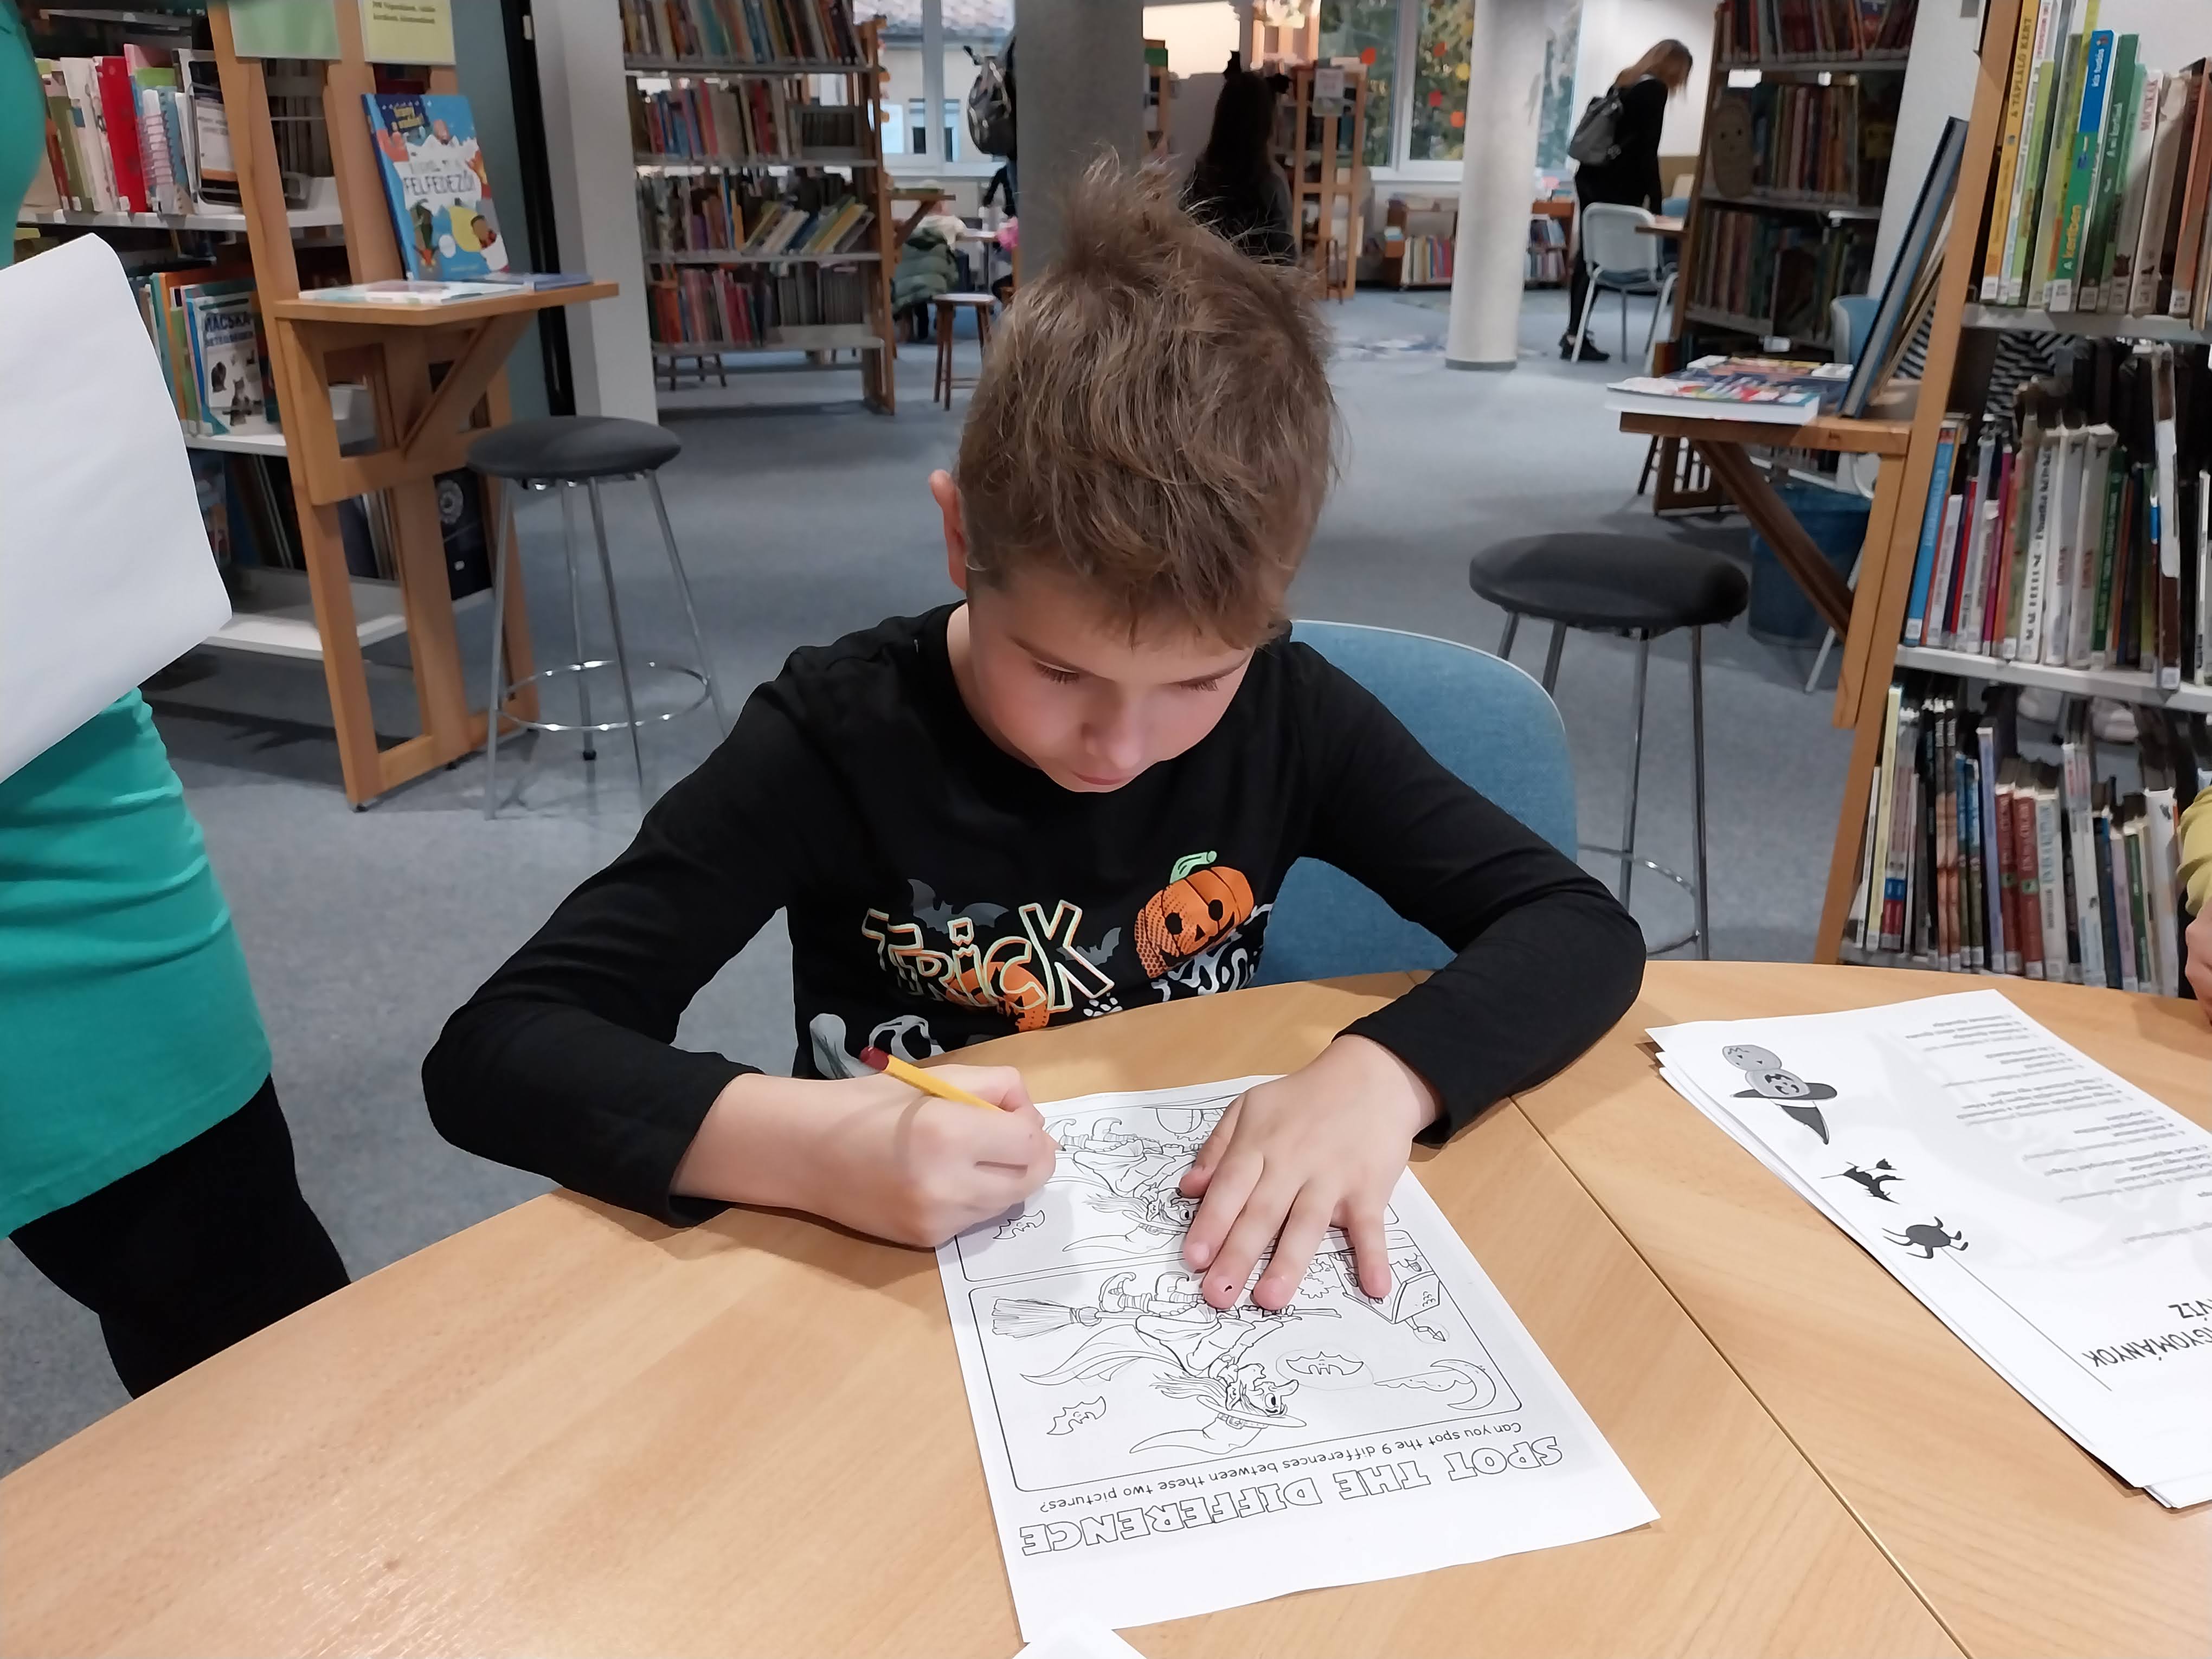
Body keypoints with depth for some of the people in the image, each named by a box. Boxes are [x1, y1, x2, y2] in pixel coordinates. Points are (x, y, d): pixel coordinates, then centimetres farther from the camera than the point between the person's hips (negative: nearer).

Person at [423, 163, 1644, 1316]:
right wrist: (808, 1147, -34)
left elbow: (1578, 926, -9)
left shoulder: (1283, 711, -10)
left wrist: (1383, 1074, -26)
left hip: (1201, 1281, 3)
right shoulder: (840, 739, -17)